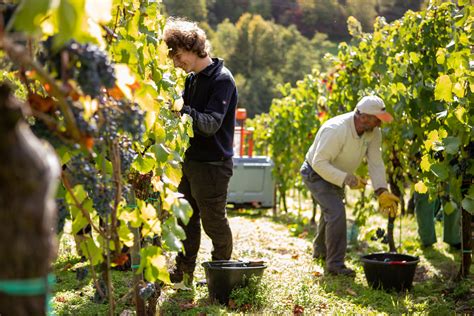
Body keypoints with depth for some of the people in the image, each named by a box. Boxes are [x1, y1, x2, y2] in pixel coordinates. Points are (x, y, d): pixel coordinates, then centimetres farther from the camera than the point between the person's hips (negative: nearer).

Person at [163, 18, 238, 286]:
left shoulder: (222, 79, -16)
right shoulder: (192, 79, 11)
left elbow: (211, 123, -26)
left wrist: (183, 111, -40)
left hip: (212, 165, -8)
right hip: (190, 161, 9)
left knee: (214, 223, 3)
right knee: (186, 220, 14)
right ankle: (183, 273, 24)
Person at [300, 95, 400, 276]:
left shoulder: (374, 132, -16)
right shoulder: (336, 130, -37)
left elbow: (376, 163, -16)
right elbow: (320, 162, -35)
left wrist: (382, 192, -28)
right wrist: (347, 179, -41)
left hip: (337, 176, 8)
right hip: (316, 173, -8)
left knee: (331, 211, 26)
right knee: (336, 212, -23)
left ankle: (320, 250, 52)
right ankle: (335, 264, -14)